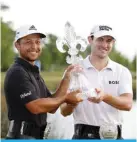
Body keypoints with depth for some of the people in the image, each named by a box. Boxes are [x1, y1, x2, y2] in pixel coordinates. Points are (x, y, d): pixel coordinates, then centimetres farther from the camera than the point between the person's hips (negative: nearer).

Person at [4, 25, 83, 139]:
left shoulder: (35, 73, 16)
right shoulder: (17, 73, -13)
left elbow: (51, 107, 12)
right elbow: (36, 106, -22)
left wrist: (66, 78, 5)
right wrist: (65, 98, -10)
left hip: (37, 136, 10)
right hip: (22, 136, -10)